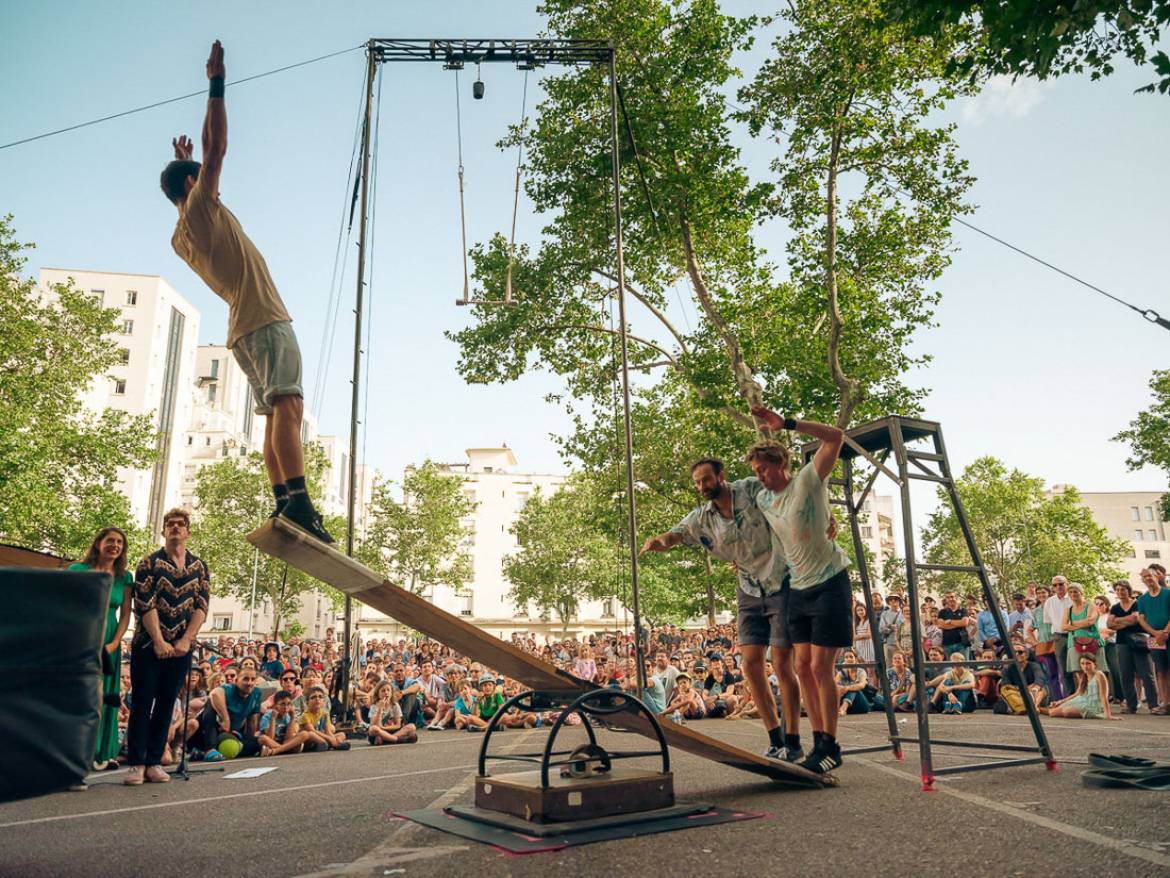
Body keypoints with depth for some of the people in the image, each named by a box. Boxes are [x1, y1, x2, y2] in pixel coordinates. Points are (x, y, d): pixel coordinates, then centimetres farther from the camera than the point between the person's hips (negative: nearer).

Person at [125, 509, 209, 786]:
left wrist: (185, 641, -10)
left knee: (166, 705, 6)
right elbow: (145, 605, -9)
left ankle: (154, 762, 13)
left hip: (181, 648, 3)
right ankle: (136, 764, 7)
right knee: (142, 704, 1)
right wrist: (159, 641, -16)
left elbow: (202, 607, 1)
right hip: (148, 645, -2)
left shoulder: (200, 568, 8)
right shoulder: (149, 563, -1)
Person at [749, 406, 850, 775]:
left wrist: (787, 424, -30)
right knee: (803, 666, 5)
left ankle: (831, 746, 5)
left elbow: (835, 436, -26)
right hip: (798, 588, 7)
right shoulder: (762, 500, 6)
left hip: (830, 582, -7)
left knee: (820, 667, -7)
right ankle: (819, 742, 15)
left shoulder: (808, 480, -14)